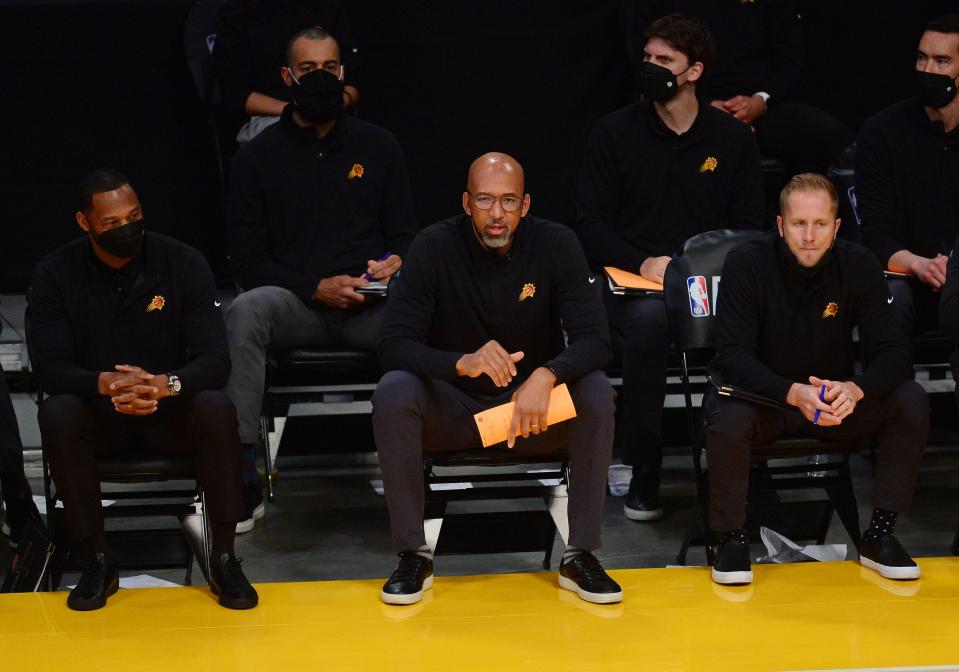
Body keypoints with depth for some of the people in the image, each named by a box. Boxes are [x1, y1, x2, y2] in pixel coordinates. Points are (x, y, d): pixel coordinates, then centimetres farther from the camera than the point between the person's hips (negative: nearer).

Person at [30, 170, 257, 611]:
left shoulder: (183, 263, -8)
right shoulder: (55, 273, -6)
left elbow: (215, 359, -14)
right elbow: (48, 365, -14)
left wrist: (166, 384, -37)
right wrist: (105, 384, -36)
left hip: (172, 412, 0)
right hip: (99, 415, 1)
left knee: (217, 408, -32)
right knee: (56, 413, -32)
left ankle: (224, 559, -20)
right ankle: (97, 562, -20)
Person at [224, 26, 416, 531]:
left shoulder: (378, 147, 14)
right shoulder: (259, 157, 9)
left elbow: (405, 234, 17)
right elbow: (249, 261, 4)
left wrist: (397, 263, -9)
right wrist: (315, 289, -12)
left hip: (369, 306, 1)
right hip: (295, 306, -1)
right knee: (245, 312, -35)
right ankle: (242, 479, -34)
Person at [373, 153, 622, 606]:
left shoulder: (556, 245, -10)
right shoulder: (435, 246, -12)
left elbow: (594, 341, -17)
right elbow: (393, 345, -19)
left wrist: (546, 375, -39)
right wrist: (463, 363, -39)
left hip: (534, 410, 1)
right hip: (453, 408, 0)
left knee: (596, 390, -28)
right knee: (392, 393, -30)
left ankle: (581, 555, -18)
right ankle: (413, 554, -17)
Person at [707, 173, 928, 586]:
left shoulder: (858, 266, -10)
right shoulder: (747, 263, -18)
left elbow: (893, 354, -13)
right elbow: (732, 358, -23)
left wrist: (855, 391, -36)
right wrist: (793, 393, -40)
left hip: (832, 396, 3)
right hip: (762, 396, -3)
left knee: (910, 401, -21)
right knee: (729, 417, -36)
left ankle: (880, 536, -8)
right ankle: (732, 538, -12)